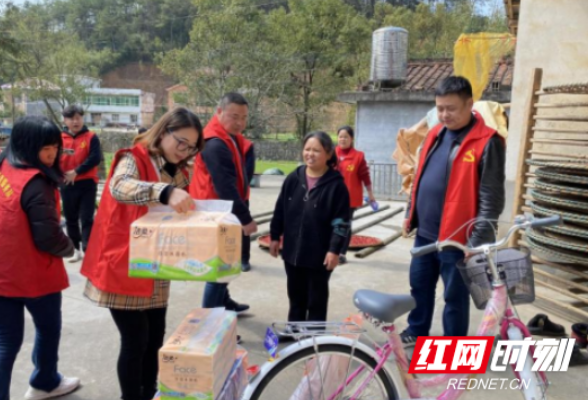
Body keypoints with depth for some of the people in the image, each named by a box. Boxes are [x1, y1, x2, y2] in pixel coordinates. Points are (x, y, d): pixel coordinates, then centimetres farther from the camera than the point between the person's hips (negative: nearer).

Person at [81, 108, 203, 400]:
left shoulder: (180, 174, 9)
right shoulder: (134, 159, -12)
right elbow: (119, 186, -35)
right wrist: (166, 192, -51)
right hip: (124, 268, -7)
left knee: (155, 339, 13)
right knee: (135, 342, -1)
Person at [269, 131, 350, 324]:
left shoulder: (336, 184, -12)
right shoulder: (293, 179, 0)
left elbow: (341, 221, -12)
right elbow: (280, 210, 8)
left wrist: (334, 249, -15)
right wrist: (275, 236, 8)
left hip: (320, 254, -4)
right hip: (292, 250, 5)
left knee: (317, 300, 10)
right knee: (295, 296, 20)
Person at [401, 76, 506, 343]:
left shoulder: (487, 142, -14)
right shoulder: (435, 134, 8)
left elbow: (491, 198, -15)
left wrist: (478, 241, -17)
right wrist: (410, 214, 17)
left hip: (457, 236, -7)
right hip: (425, 232, 7)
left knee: (455, 296, 8)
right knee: (419, 286, 20)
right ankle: (416, 331, 41)